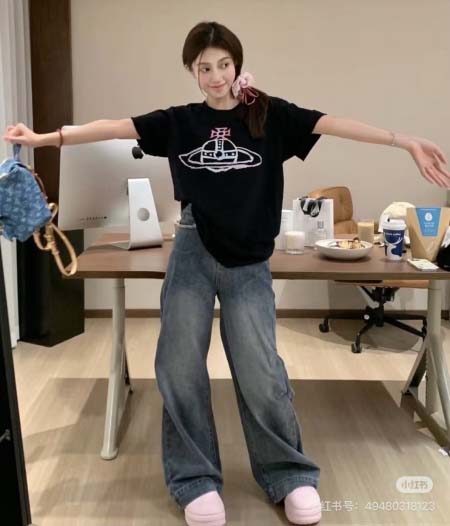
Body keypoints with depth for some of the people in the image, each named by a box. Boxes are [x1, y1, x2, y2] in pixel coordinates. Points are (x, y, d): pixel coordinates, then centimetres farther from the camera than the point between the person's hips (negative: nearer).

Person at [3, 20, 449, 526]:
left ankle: (290, 474, 17)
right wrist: (42, 138, 1)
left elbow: (333, 124, -8)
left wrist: (406, 140, -17)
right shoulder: (179, 121, 7)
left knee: (259, 371, -4)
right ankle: (195, 479, 18)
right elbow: (114, 127, 4)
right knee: (180, 367, 2)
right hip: (192, 255, 2)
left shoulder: (269, 115, 2)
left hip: (248, 264, -2)